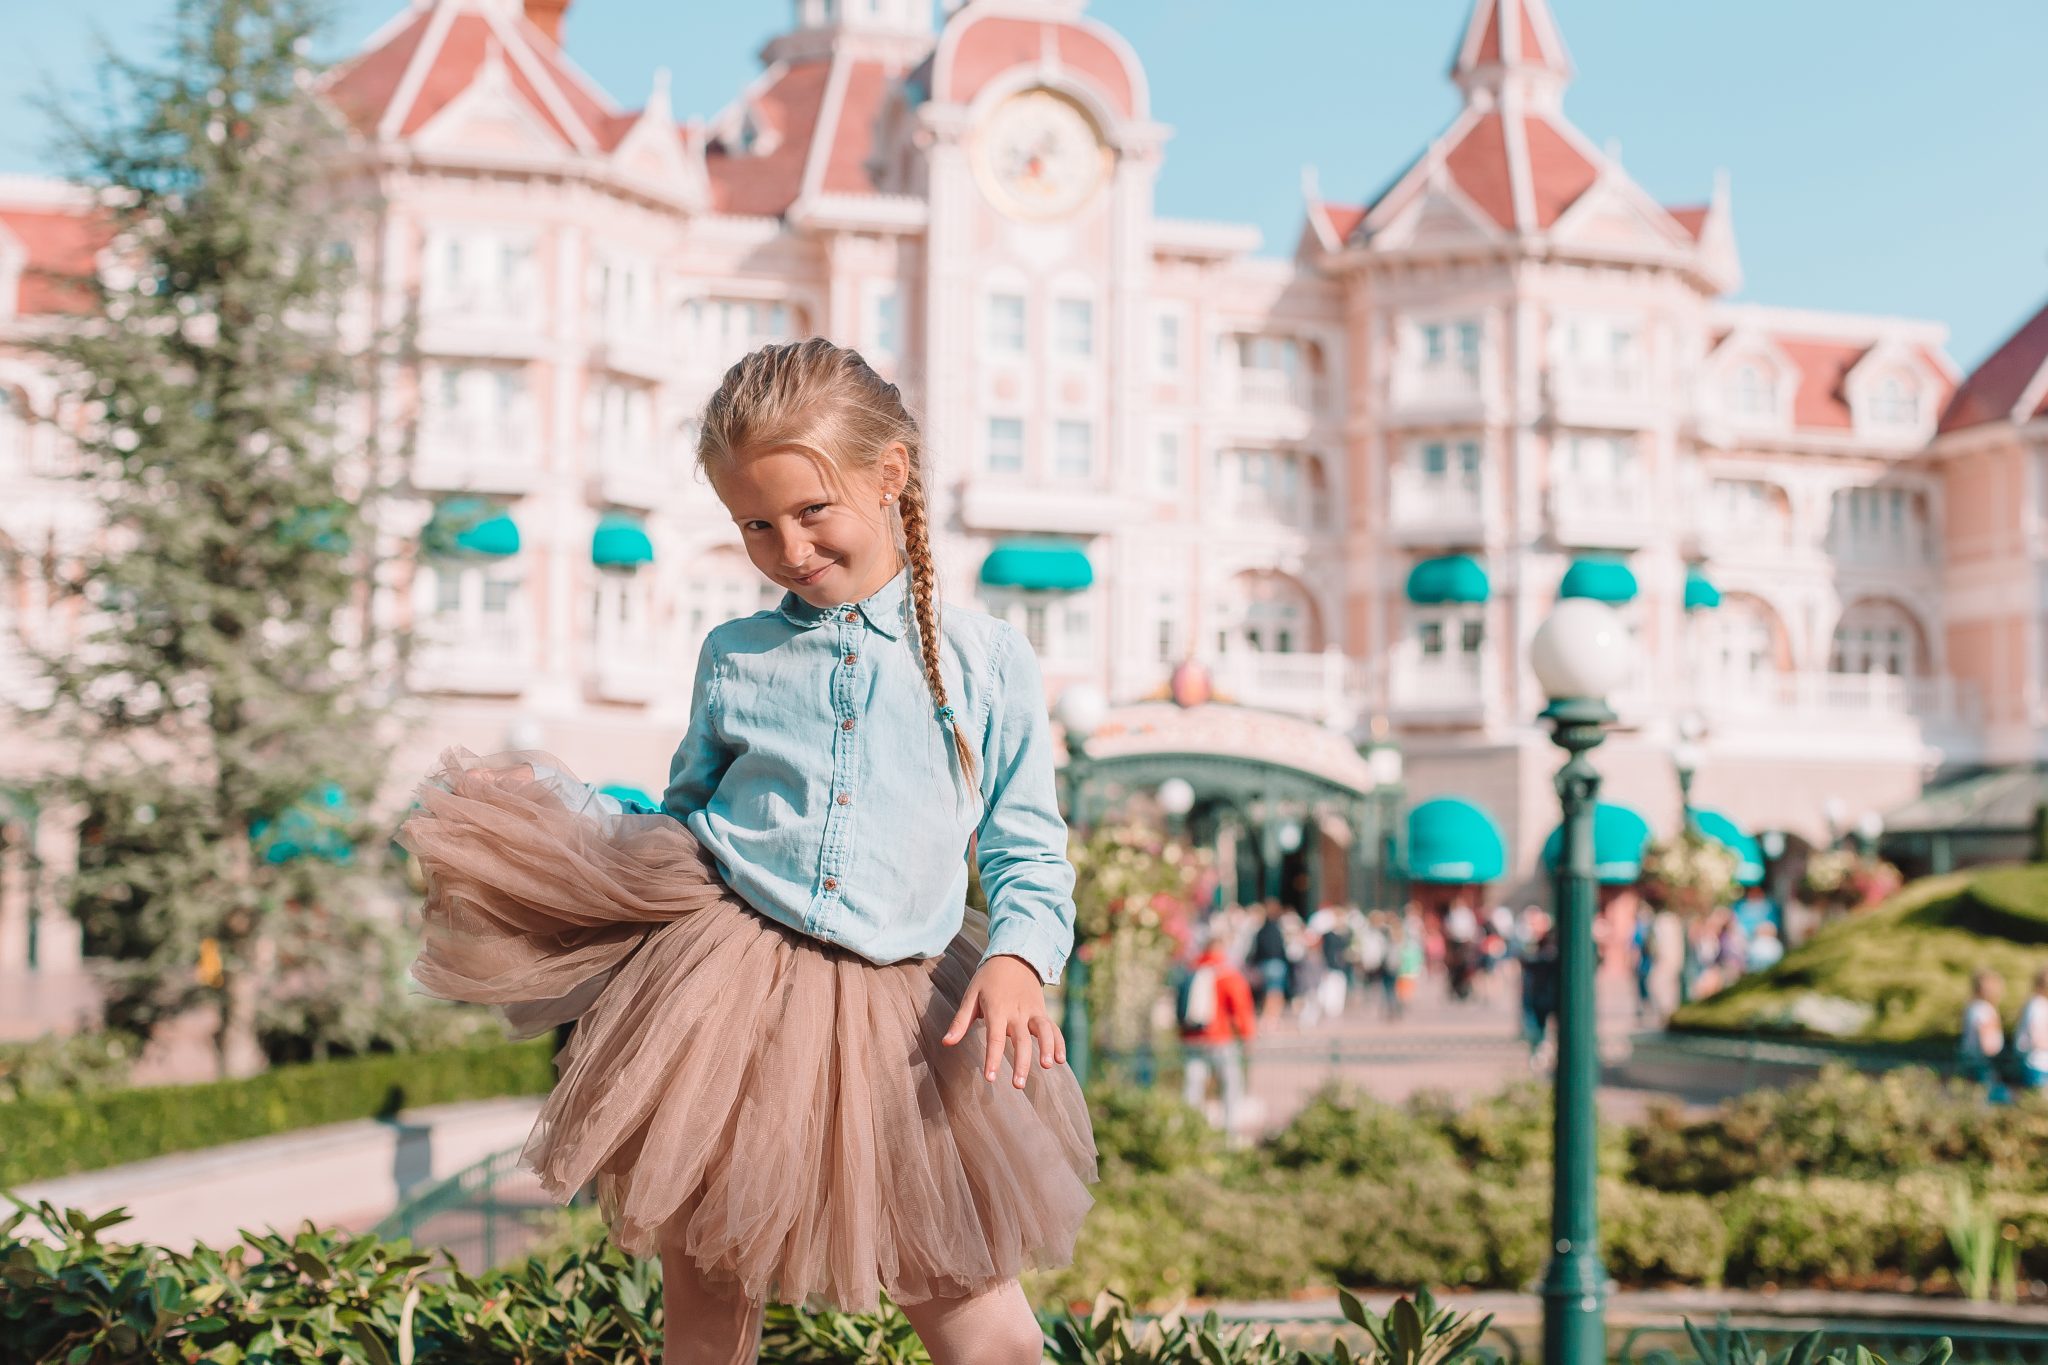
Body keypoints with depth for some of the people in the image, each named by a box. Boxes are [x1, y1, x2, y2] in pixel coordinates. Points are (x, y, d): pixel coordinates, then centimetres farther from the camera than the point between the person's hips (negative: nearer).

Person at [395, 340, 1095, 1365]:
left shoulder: (985, 659, 0)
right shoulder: (734, 658, 7)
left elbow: (1028, 852, 3)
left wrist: (1017, 957, -16)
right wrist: (557, 801, 3)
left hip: (901, 1016, -1)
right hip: (724, 990, 2)